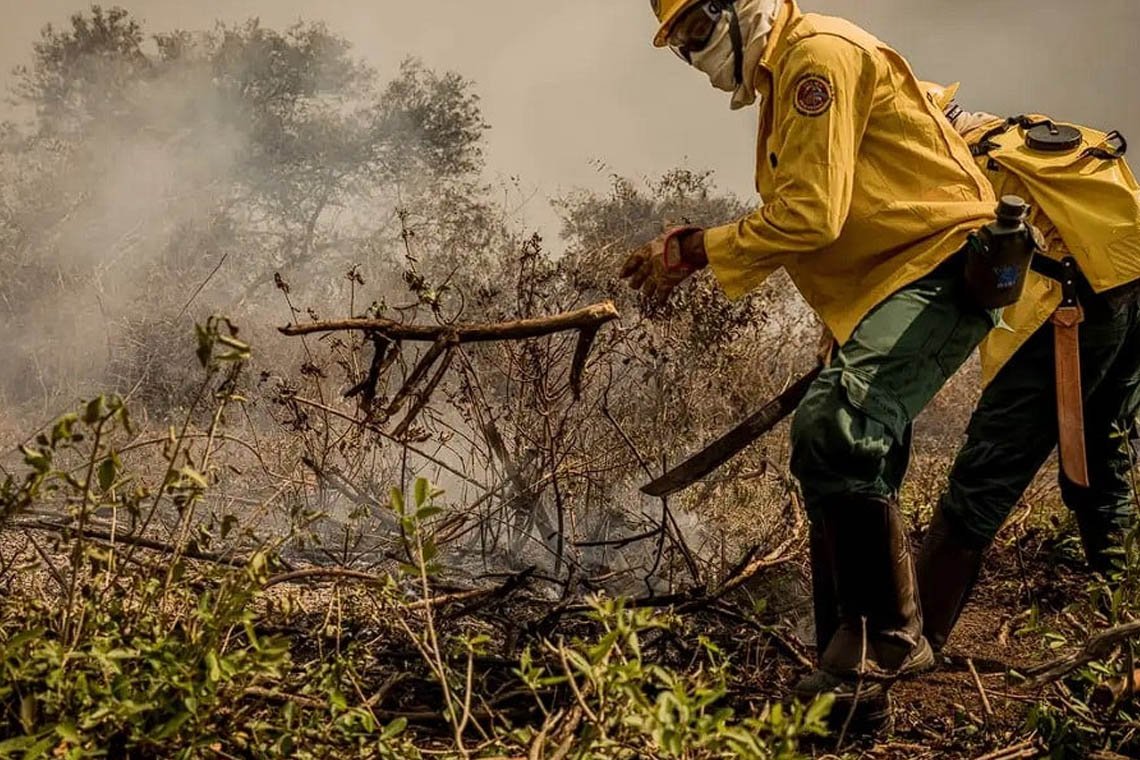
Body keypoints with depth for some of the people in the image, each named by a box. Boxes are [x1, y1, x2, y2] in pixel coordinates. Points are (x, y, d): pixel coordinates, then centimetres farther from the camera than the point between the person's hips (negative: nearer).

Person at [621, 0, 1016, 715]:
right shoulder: (778, 79, 19)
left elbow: (811, 215, -20)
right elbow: (791, 222, 19)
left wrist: (695, 251, -13)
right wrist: (697, 250, 7)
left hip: (939, 263, -11)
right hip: (886, 289, 11)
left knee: (832, 429, -29)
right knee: (844, 477, 9)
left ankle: (890, 635, -17)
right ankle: (851, 679, 16)